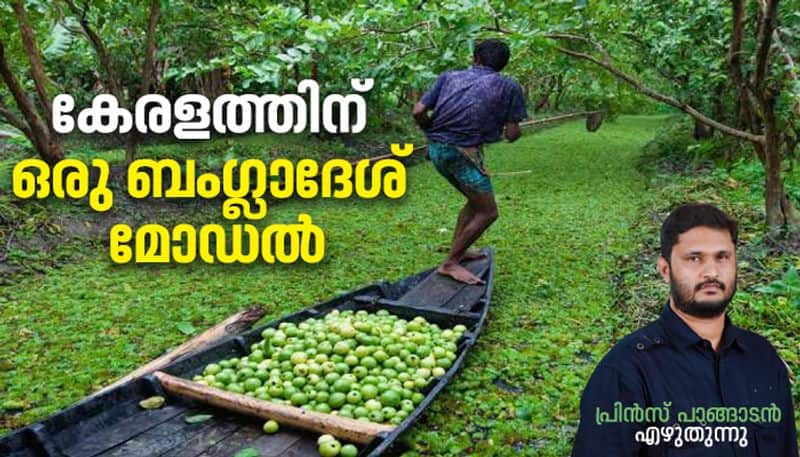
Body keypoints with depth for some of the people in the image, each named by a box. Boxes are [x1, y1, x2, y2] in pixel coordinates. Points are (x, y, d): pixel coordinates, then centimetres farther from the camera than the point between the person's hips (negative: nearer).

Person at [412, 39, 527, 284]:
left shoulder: (449, 76, 14)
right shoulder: (509, 86, 6)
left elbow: (418, 112, 4)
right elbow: (512, 134, 1)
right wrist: (510, 127, 24)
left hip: (436, 149, 7)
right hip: (463, 152, -6)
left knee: (476, 201, 24)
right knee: (487, 212, 5)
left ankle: (457, 250, 31)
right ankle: (450, 264, 5)